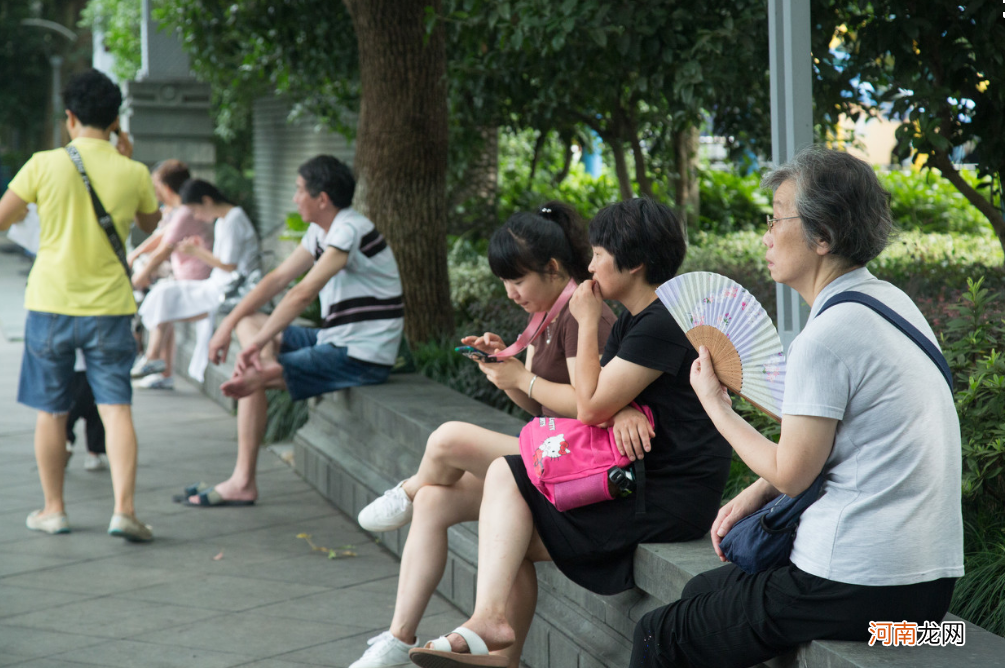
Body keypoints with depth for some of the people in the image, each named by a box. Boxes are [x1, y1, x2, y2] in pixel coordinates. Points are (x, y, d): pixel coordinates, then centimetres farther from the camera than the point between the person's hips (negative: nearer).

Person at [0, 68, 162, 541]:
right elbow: (151, 223, 18)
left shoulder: (44, 165, -6)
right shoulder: (133, 174, -1)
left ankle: (53, 508, 19)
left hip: (51, 305, 0)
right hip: (109, 307, 1)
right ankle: (123, 508, -10)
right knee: (116, 408, 1)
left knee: (50, 411, 11)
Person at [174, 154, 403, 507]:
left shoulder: (350, 231, -20)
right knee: (249, 321, 14)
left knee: (254, 378, -13)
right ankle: (267, 367, -15)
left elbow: (304, 293, -27)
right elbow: (277, 279, 13)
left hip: (361, 358, -10)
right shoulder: (320, 232, 11)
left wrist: (256, 344, -25)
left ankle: (242, 483, -8)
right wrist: (228, 325, 6)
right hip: (337, 342, 10)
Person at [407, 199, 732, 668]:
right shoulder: (634, 320, 16)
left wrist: (587, 322, -8)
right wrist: (622, 409, -16)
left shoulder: (663, 325, -17)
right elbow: (596, 403, 10)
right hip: (640, 479, 10)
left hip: (673, 498, -10)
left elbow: (590, 408, -18)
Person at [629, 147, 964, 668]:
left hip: (857, 587, -10)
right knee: (702, 590, 27)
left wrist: (714, 403, 1)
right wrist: (755, 495, 10)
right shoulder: (890, 302, 10)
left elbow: (791, 473, -12)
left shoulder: (826, 338, -19)